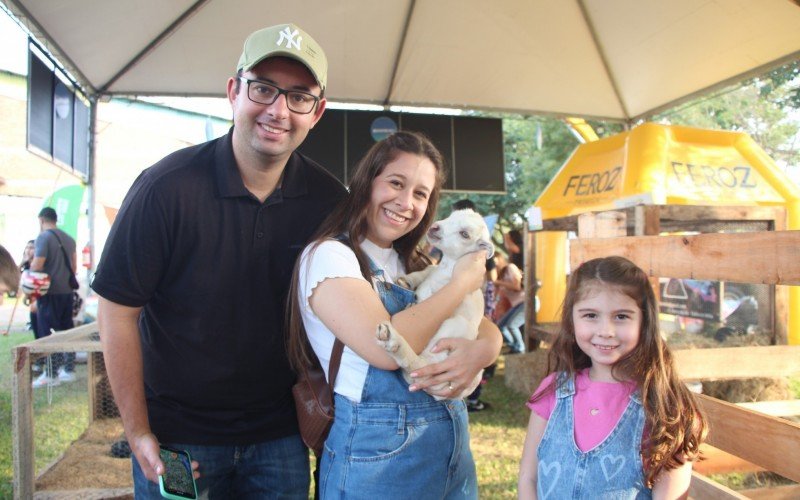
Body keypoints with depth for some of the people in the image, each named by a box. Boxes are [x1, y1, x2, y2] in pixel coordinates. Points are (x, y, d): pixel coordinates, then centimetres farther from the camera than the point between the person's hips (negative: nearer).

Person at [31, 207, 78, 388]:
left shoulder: (43, 237, -11)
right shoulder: (69, 239, 12)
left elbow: (36, 266, -16)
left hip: (50, 292, -7)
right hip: (67, 291, 7)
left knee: (48, 333, -1)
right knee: (67, 331, 11)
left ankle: (51, 375, 2)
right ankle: (69, 370, 16)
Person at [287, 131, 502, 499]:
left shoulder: (416, 265, 9)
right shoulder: (328, 255, -13)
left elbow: (489, 331, 5)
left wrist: (481, 351, -19)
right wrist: (463, 282, -15)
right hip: (378, 452, -7)